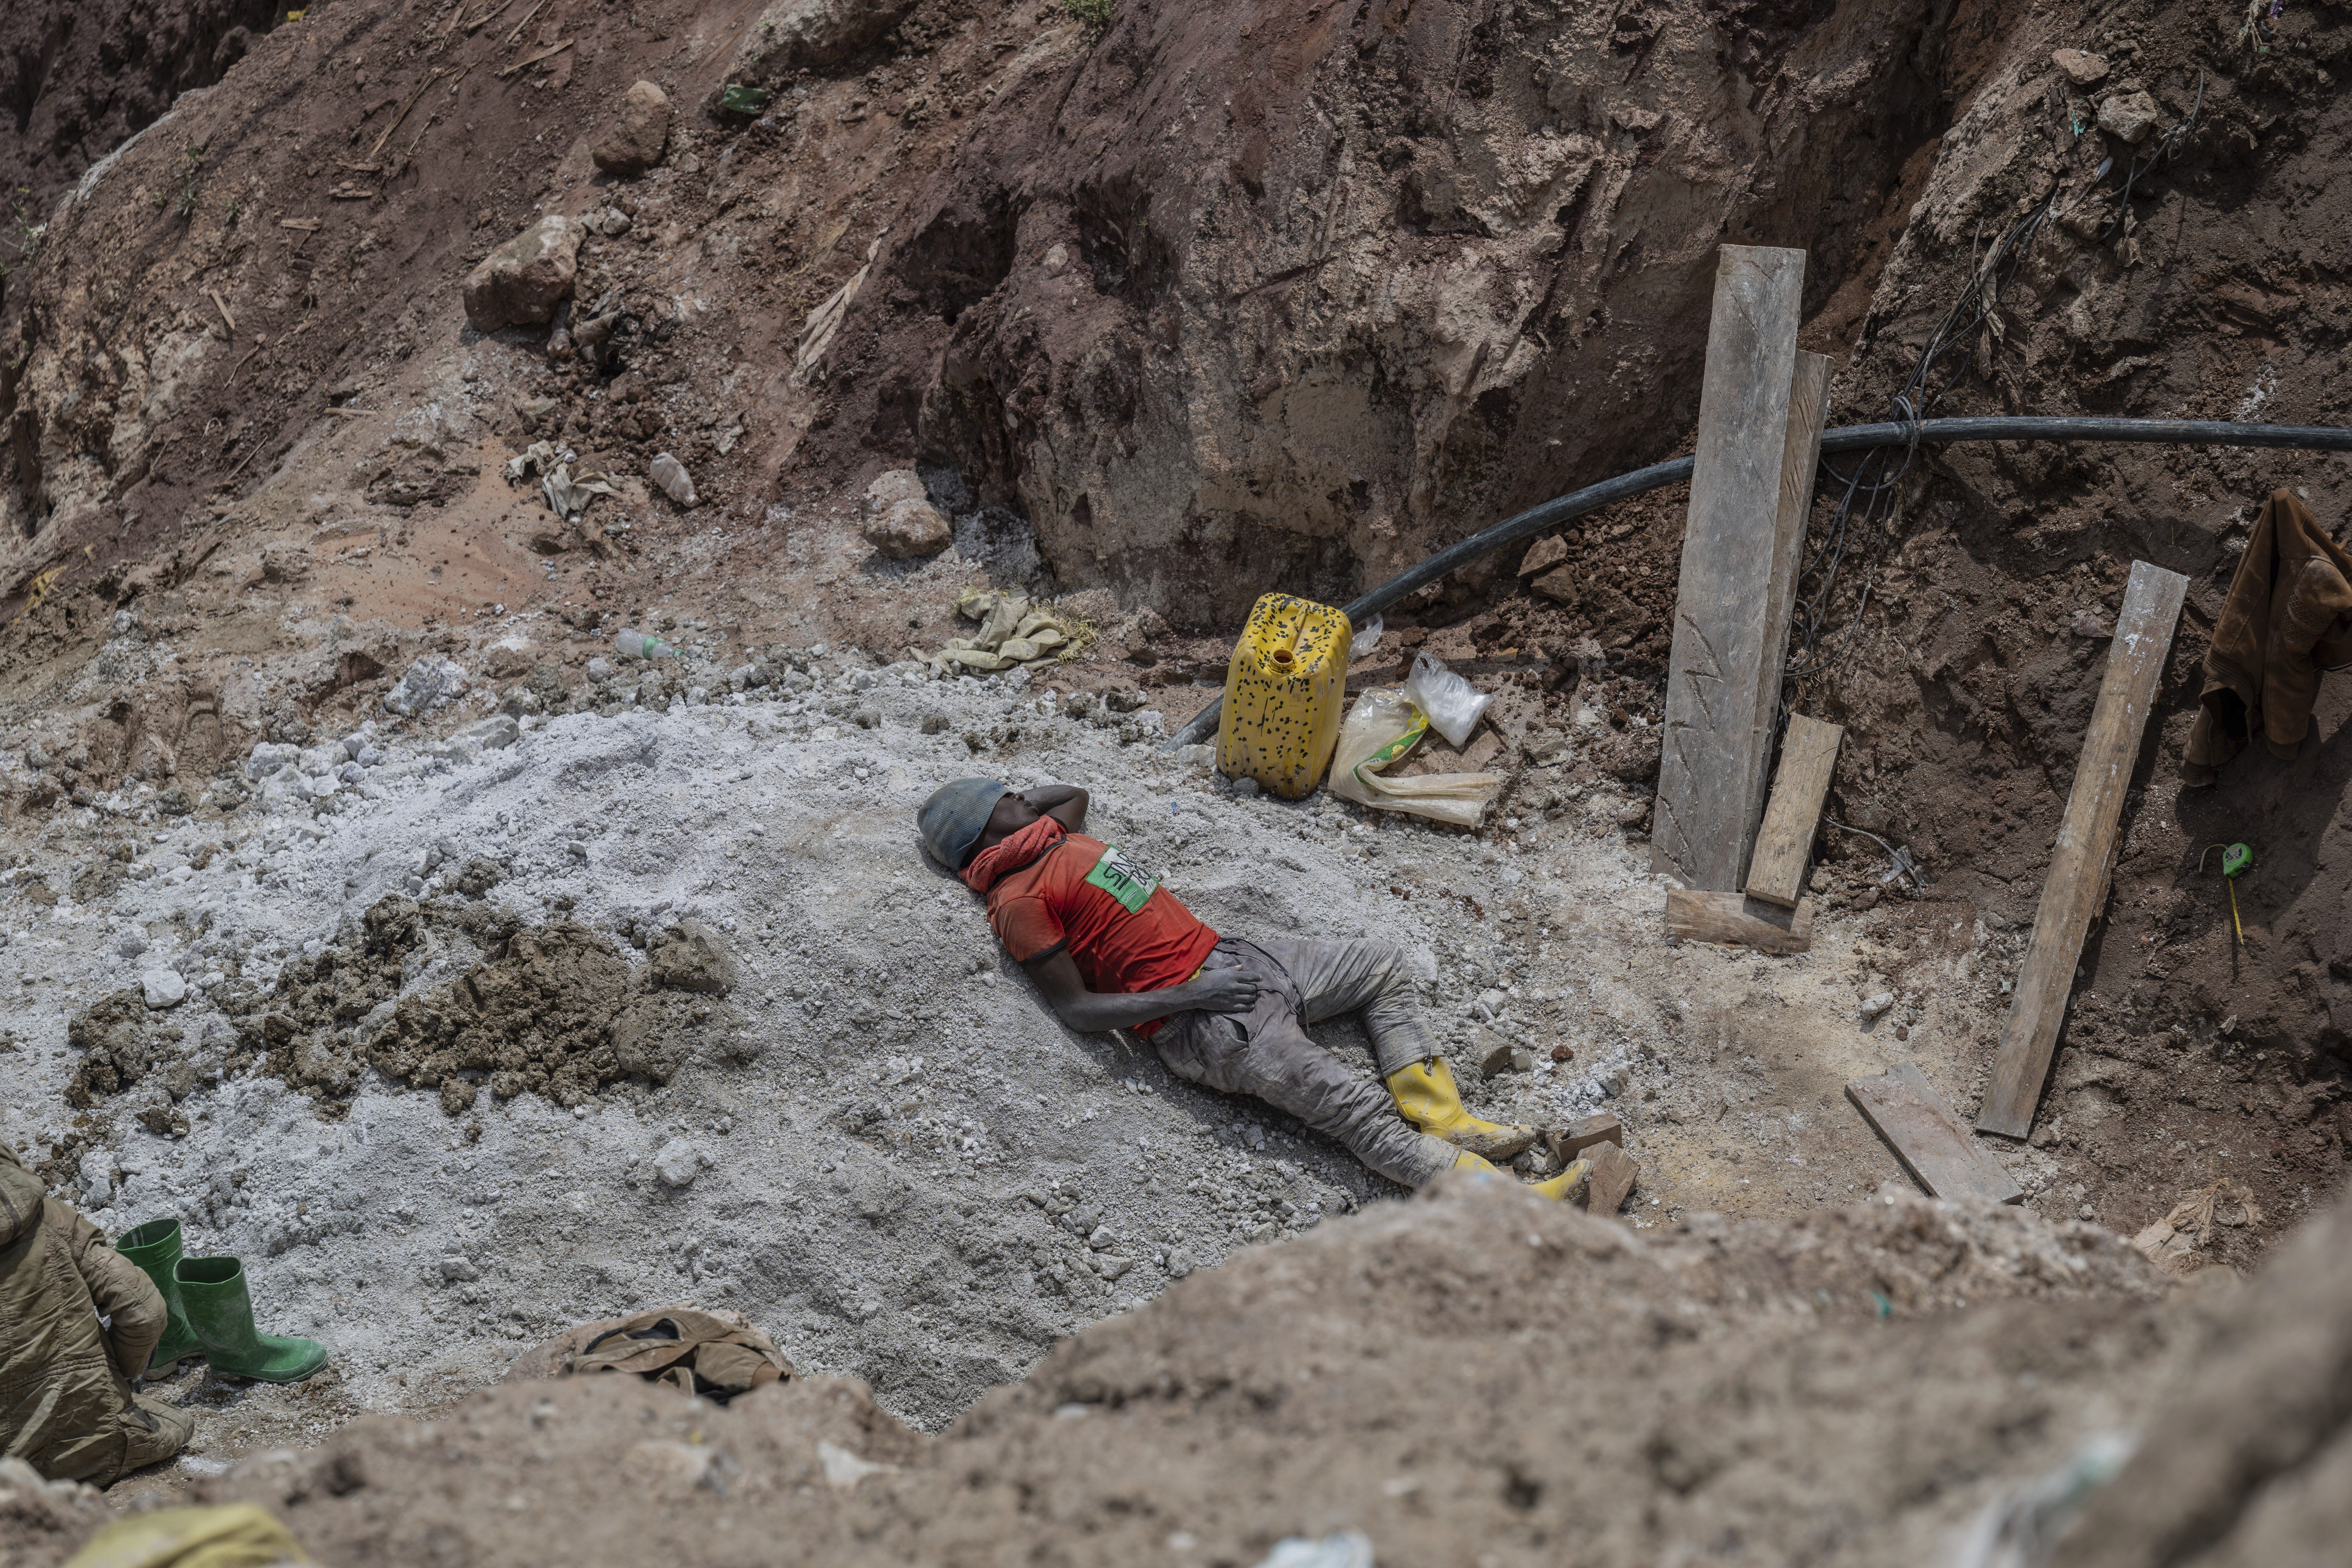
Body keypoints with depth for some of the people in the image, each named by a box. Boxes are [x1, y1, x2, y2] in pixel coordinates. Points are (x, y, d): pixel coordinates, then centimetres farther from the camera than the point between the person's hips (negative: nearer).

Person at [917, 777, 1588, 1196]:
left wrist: (1018, 806, 22)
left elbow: (1076, 793, 41)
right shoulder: (1020, 902, -12)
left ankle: (1443, 1121, -1)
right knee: (1355, 1108, -18)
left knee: (1383, 965, 12)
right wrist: (1190, 996, -21)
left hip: (1228, 960, 10)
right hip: (1200, 1025, -10)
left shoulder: (1049, 838, 16)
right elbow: (1077, 1008, -18)